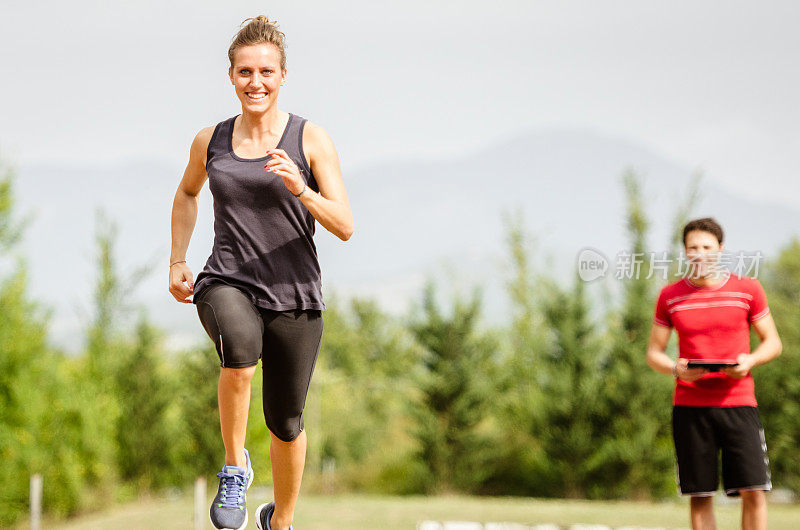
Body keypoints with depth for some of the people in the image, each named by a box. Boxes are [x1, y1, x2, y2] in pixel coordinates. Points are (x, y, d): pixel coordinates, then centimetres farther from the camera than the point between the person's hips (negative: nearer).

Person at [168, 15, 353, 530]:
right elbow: (187, 193, 28)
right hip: (226, 284, 0)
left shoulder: (311, 139, -3)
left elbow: (345, 227, -7)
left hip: (294, 295, 0)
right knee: (240, 350, -35)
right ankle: (235, 468, -15)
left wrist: (301, 190, -24)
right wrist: (178, 262, 19)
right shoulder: (210, 141, 6)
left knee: (286, 423, 9)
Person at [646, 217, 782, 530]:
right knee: (699, 496, 0)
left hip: (738, 401, -1)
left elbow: (773, 343, 11)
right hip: (689, 406, 1)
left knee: (753, 491, -9)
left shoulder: (748, 289, 5)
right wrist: (675, 370, -10)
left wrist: (750, 361, -11)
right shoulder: (670, 296, 7)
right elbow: (654, 353, 12)